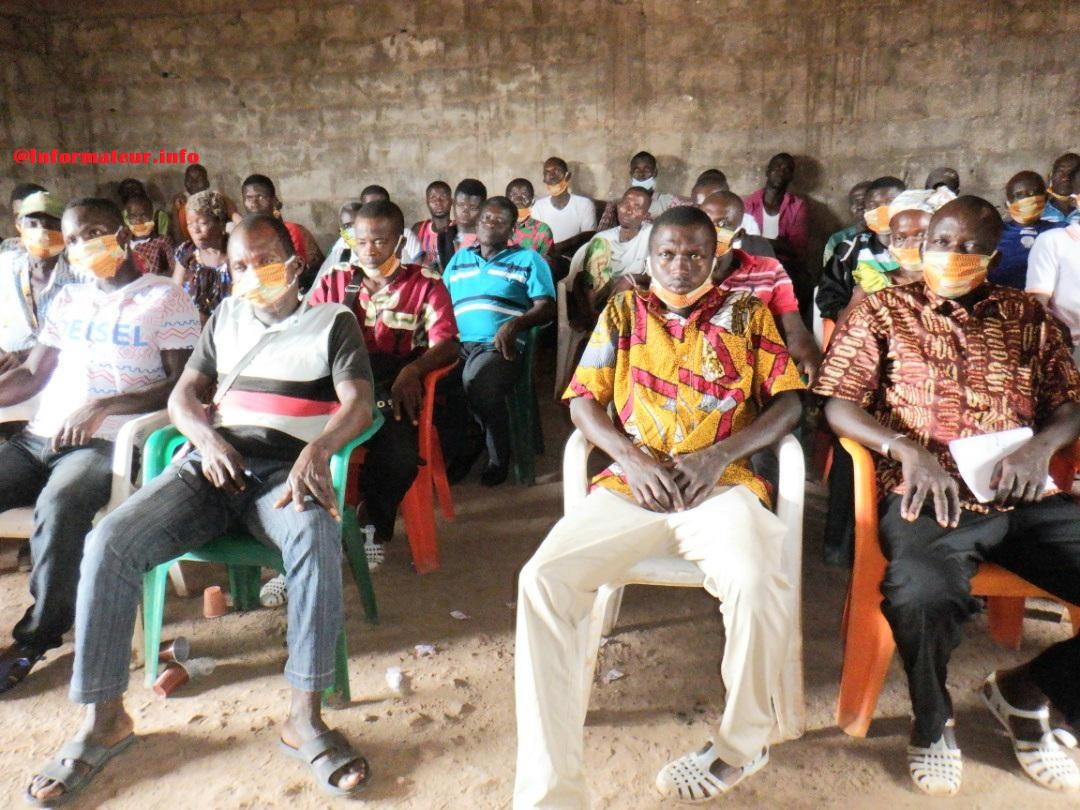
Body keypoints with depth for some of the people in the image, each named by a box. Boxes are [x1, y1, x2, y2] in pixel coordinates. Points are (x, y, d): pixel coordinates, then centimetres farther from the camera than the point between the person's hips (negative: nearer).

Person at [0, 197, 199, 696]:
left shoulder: (165, 298, 2)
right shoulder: (66, 301, 22)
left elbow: (182, 385, -8)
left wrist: (102, 406, -18)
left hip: (107, 442, -6)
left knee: (58, 507, -33)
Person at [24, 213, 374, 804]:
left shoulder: (334, 322, 11)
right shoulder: (226, 316, 24)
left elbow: (358, 404, -3)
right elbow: (182, 396, 18)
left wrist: (317, 449, -25)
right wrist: (207, 439, -6)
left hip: (285, 472, -3)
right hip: (211, 464, 4)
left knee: (317, 538, -37)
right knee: (109, 542, -21)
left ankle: (305, 717, -28)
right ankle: (103, 718, -9)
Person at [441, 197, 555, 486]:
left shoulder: (528, 259, 15)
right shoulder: (459, 258, 27)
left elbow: (546, 308, 4)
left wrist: (514, 324, -15)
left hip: (502, 346, -4)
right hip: (458, 344, 4)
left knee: (476, 380, -37)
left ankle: (499, 457, -13)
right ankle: (462, 449, -7)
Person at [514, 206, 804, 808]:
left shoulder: (747, 313, 14)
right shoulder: (624, 312, 17)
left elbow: (789, 402, 6)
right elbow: (585, 400, 10)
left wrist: (719, 453, -10)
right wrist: (632, 458, -8)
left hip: (721, 485, -1)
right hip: (631, 484, 2)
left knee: (757, 582, -32)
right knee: (543, 578, -24)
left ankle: (744, 743, 0)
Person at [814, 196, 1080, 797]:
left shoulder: (1029, 316, 18)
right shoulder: (884, 312, 9)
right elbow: (838, 403, 0)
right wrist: (906, 448, -17)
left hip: (1027, 500, 4)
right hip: (928, 497, -4)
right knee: (926, 595, -34)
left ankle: (1025, 692, 15)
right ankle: (933, 720, 2)